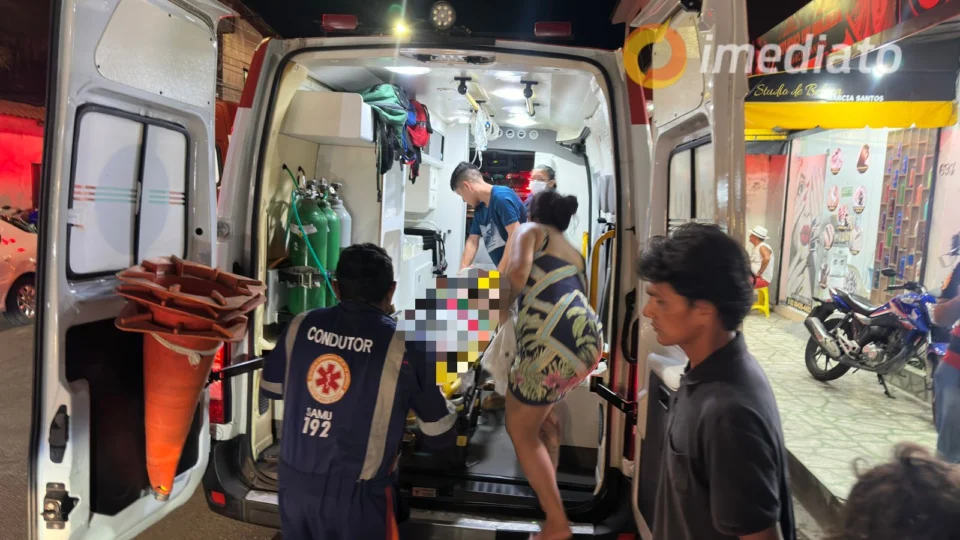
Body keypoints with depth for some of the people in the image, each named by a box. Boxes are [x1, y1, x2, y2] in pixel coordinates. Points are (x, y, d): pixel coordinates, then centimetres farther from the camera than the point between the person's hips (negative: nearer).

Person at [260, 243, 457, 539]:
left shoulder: (301, 326, -3)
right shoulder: (403, 344, -14)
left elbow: (271, 388, 15)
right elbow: (439, 434, -6)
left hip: (294, 482, 4)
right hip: (356, 494, -4)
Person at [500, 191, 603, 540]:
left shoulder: (531, 230, 12)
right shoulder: (575, 254, 30)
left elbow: (517, 272, -7)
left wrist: (501, 306, 9)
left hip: (553, 343, -7)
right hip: (589, 340, 7)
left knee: (520, 430, 11)